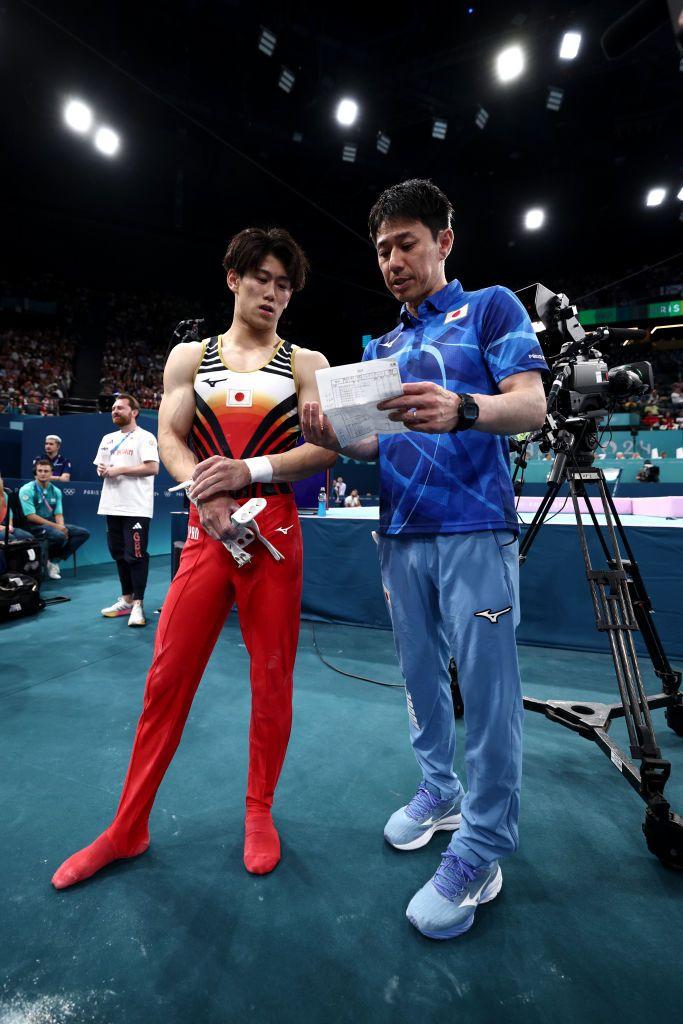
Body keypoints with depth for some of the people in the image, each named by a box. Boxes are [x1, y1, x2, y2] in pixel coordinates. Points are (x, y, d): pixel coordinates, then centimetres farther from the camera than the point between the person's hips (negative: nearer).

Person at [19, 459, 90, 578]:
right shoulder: (27, 490, -7)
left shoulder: (56, 491, 10)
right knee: (59, 536, -35)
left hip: (53, 524, 7)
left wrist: (62, 526, -16)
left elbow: (58, 514, 8)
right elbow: (30, 516, -14)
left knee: (83, 533, -9)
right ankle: (45, 559, -5)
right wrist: (55, 526, -19)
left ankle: (55, 561, -11)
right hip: (35, 526, -7)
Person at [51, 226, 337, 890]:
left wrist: (250, 470, -15)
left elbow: (326, 450, -1)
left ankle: (259, 812, 28)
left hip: (275, 530, -1)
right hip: (206, 531, 1)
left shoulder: (306, 363, 10)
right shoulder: (189, 356, 15)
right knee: (167, 674, 4)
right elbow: (170, 439, 5)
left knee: (272, 676, 6)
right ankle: (128, 829, 23)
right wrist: (205, 493, -15)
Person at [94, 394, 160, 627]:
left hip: (136, 508, -8)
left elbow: (152, 468, -15)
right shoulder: (108, 439, 20)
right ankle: (126, 599, 24)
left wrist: (120, 470, -15)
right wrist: (102, 471, 2)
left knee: (136, 555, -7)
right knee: (119, 554, 13)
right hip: (112, 506, 8)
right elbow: (100, 466, 26)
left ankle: (138, 604, 0)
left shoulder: (144, 437, -4)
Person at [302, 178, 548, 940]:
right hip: (400, 533, 6)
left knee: (486, 686, -2)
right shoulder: (380, 349, 21)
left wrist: (461, 410, -29)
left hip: (475, 527, -5)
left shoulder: (491, 307, 5)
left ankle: (481, 850, 13)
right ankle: (439, 791, 32)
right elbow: (382, 442, 17)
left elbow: (532, 405, -7)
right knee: (420, 674, 13)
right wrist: (336, 440, -5)